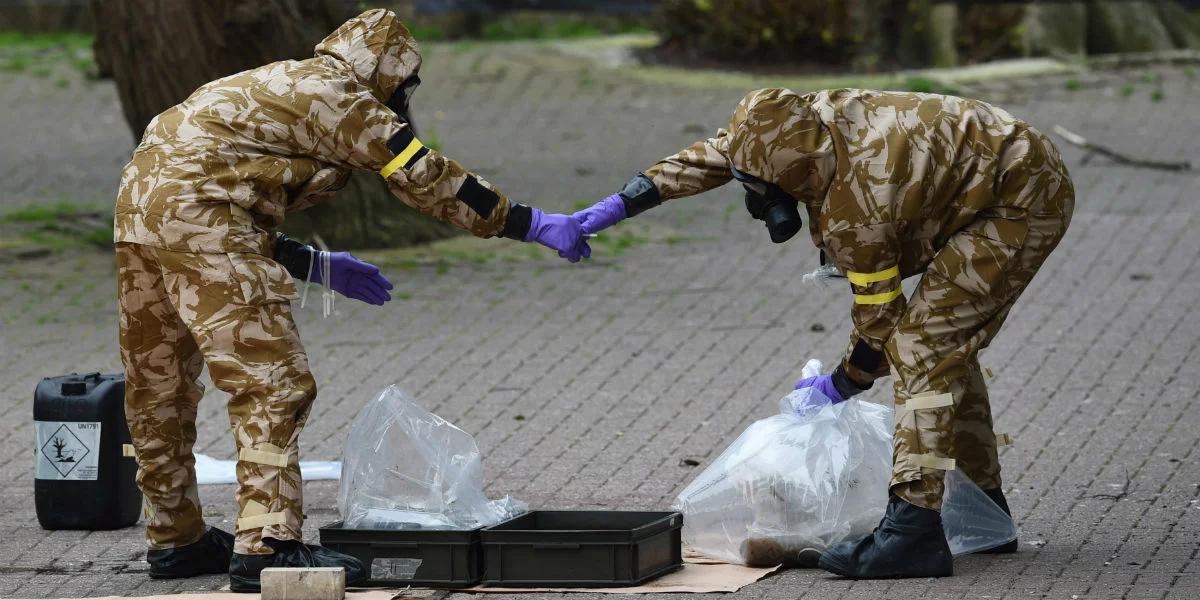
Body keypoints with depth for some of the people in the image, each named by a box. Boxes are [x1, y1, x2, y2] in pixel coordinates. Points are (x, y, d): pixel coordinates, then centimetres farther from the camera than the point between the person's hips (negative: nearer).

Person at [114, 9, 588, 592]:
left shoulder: (276, 89, 28)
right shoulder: (336, 94, 2)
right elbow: (425, 177, 0)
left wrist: (319, 266, 31)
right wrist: (533, 224, 4)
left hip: (138, 208, 10)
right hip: (196, 215, -10)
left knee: (160, 390, 18)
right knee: (272, 383, -10)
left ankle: (174, 538, 27)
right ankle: (266, 545, -17)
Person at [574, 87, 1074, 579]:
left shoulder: (853, 212, -29)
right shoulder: (815, 115, -5)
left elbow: (879, 318, -16)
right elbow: (717, 154, 11)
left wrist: (841, 385, 1)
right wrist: (626, 201, 9)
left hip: (1023, 205, -10)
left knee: (921, 344, -18)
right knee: (948, 344, 18)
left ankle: (915, 530, -25)